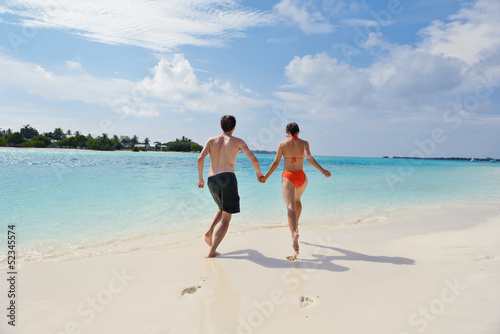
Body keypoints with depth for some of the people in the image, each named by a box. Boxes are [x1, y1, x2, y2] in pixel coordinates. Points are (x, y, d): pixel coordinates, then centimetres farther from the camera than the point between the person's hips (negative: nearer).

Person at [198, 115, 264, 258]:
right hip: (227, 177, -4)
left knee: (222, 210, 29)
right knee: (226, 218, 2)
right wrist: (259, 173, 20)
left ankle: (210, 231, 4)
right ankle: (212, 251, -7)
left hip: (211, 180, 4)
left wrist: (200, 178, 12)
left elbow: (200, 159, 1)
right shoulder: (238, 141, 9)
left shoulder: (212, 140, 16)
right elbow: (254, 160, 1)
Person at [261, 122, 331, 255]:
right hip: (301, 177, 2)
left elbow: (276, 162, 0)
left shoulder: (282, 144, 2)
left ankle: (294, 233, -36)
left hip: (287, 177, -2)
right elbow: (309, 158, -14)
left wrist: (266, 177, 9)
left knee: (290, 207, -13)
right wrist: (322, 170, -16)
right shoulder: (304, 143, 3)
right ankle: (295, 225, 41)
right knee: (297, 200, 31)